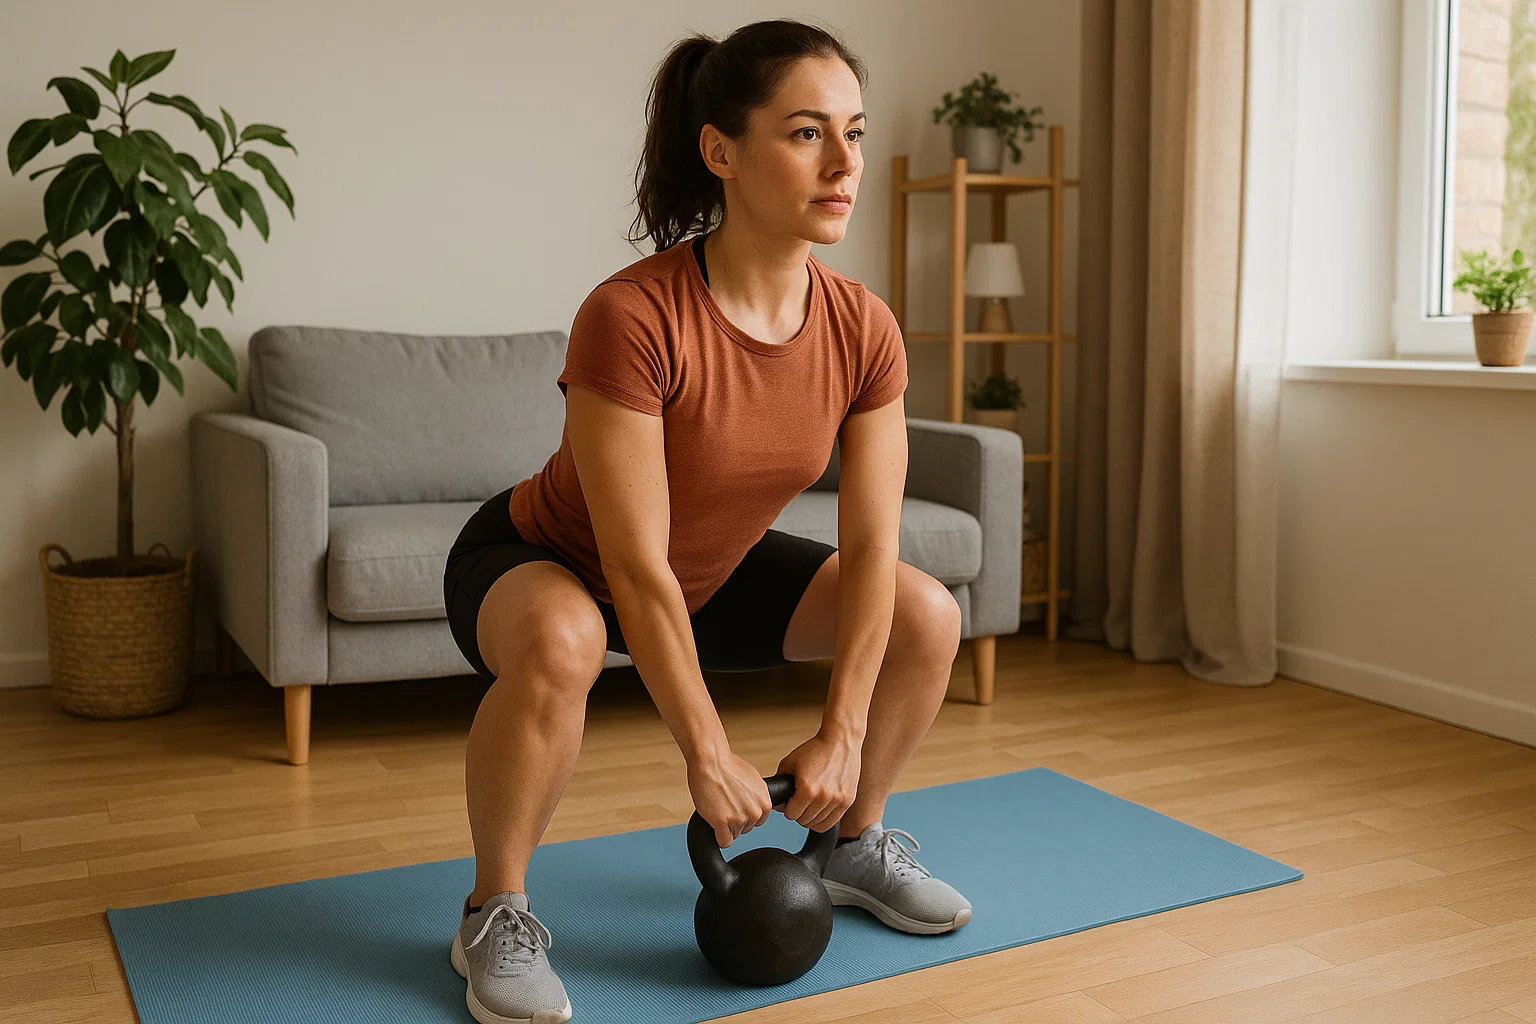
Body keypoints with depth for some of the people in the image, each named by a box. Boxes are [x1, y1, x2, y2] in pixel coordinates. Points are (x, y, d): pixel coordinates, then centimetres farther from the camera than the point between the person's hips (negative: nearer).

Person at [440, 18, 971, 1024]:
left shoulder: (863, 329, -18)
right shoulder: (633, 317, -35)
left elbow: (871, 547, -13)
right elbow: (636, 569, -32)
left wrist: (841, 735, -15)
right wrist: (711, 757, -25)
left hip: (714, 570, 6)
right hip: (539, 562, -5)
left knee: (928, 615, -4)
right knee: (558, 643, -39)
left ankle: (856, 842, 19)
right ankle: (497, 912, -13)